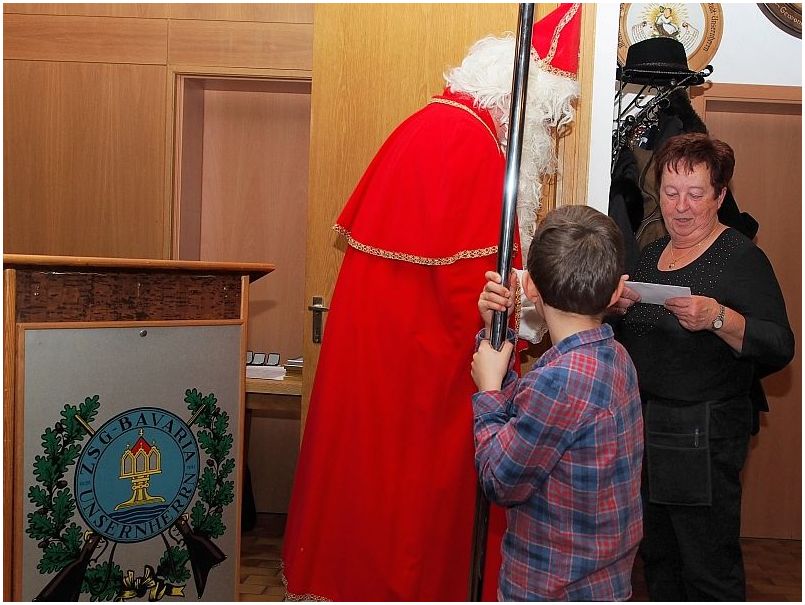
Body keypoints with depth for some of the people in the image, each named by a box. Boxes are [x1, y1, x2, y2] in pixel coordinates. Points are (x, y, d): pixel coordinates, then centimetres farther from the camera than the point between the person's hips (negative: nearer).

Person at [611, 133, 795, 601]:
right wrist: (621, 308, -4)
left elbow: (780, 349, -17)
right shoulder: (652, 254, 11)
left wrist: (718, 317, -32)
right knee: (658, 560, 19)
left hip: (705, 434, -7)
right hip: (645, 423, 7)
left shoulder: (741, 258, -10)